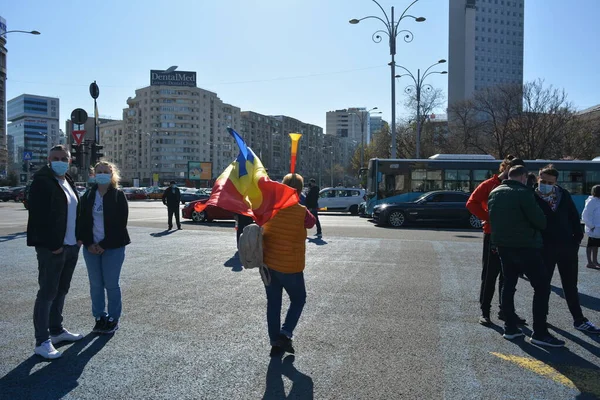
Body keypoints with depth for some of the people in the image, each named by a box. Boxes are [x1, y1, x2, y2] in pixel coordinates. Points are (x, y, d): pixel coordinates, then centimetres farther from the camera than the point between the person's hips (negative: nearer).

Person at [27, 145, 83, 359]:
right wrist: (53, 244, -20)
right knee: (47, 293, -2)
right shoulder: (42, 181, -10)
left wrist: (78, 237, 11)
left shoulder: (68, 182, 15)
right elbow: (39, 216, -18)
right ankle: (42, 341, 7)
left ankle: (56, 330, 29)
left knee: (61, 291, 16)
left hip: (71, 246, 8)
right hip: (52, 248, -8)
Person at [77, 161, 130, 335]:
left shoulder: (118, 195, -4)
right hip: (91, 247, 4)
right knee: (95, 284, 9)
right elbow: (82, 220, 6)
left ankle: (113, 319, 14)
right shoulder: (88, 195, 7)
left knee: (111, 284, 2)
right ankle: (99, 318, 21)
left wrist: (104, 245, -12)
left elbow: (121, 223, -8)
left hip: (113, 248, -4)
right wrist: (89, 243, -7)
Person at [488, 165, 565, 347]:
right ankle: (539, 333, -1)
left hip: (503, 245, 8)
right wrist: (540, 228, 10)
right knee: (542, 286, -1)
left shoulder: (494, 193, 9)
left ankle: (510, 328, 16)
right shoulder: (523, 193, -13)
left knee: (509, 284, 14)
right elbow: (540, 221, -11)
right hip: (525, 245, -7)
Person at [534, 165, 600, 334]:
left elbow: (574, 217, 9)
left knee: (571, 286, 14)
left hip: (568, 246, 4)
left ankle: (579, 320, 25)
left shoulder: (564, 195, 4)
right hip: (545, 248, -4)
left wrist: (577, 238, 2)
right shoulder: (533, 198, -8)